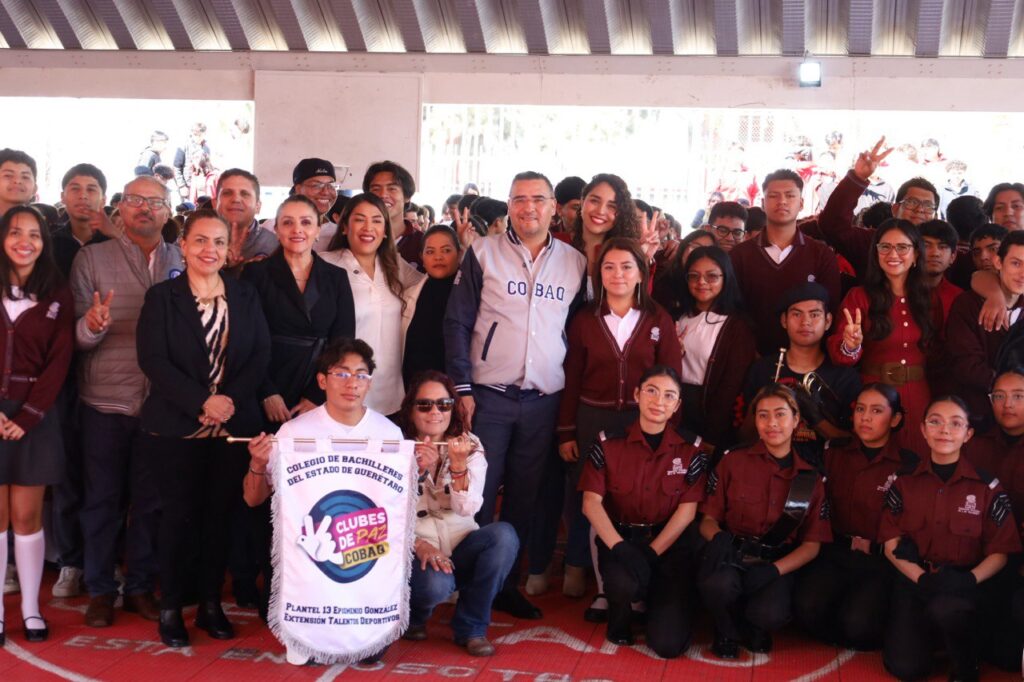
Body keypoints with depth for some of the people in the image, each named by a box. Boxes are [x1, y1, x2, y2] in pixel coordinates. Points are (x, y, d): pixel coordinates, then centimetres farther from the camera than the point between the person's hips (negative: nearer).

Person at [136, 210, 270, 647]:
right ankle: (170, 608, 11)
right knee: (180, 512, 0)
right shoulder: (161, 297, 1)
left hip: (233, 426, 3)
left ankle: (211, 604, 17)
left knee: (219, 512, 6)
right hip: (176, 427, -2)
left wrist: (231, 399, -14)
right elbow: (153, 359, -9)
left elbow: (260, 357, 2)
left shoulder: (246, 297, 10)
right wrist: (201, 402, -18)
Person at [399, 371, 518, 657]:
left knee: (504, 534, -28)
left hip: (461, 547, 3)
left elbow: (468, 508, -9)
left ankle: (471, 627, -11)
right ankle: (414, 617, 4)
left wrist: (459, 464, -24)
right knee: (436, 584, -36)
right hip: (415, 550, -3)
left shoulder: (469, 446, 5)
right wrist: (418, 545, -24)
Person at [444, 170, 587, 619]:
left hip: (544, 399, 3)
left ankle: (506, 582, 20)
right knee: (478, 494, -1)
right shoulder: (483, 253, 0)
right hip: (488, 395, -3)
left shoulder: (575, 262, 8)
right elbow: (457, 322, -1)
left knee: (525, 496, 9)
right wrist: (462, 388, -8)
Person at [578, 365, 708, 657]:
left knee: (668, 643, -16)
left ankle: (657, 600, 23)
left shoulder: (691, 449, 0)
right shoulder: (610, 443, -1)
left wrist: (652, 553, -15)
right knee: (624, 583, -38)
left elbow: (687, 510, -4)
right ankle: (620, 621, 2)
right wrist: (619, 547, -22)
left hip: (670, 543, 1)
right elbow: (591, 503, -7)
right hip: (620, 536, 0)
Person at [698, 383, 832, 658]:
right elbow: (708, 519, 5)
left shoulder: (811, 478, 7)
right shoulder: (733, 461, 3)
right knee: (718, 584, -38)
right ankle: (728, 630, 0)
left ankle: (754, 627, 8)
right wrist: (718, 538, -21)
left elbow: (812, 544, 6)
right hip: (731, 555, 0)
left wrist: (775, 570, -13)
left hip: (778, 562, 1)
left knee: (771, 614, -34)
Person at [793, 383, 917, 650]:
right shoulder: (835, 453, 11)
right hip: (834, 553, 2)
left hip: (880, 561, -2)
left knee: (857, 623, -28)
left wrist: (873, 546, -6)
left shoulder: (909, 466, 2)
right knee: (807, 607, -27)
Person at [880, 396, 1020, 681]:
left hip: (964, 584, -2)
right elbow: (892, 544, 2)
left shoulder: (987, 487, -1)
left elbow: (999, 552, -1)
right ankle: (930, 630, 19)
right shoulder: (905, 482, 4)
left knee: (946, 607, -38)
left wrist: (971, 580, -22)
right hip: (915, 580, 2)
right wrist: (922, 579, -17)